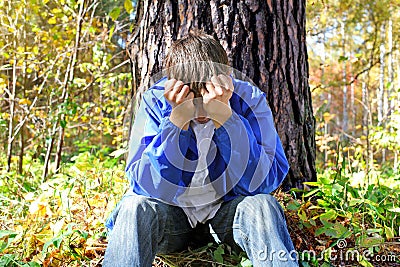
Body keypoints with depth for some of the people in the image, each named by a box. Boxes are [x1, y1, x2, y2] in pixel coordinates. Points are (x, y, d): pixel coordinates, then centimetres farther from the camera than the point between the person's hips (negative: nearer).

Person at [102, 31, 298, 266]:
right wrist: (177, 120, -32)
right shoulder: (156, 101, -14)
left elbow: (265, 181, -24)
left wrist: (225, 117, -33)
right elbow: (146, 187, -21)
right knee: (135, 208, -29)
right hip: (172, 213, 1)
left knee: (263, 205, -30)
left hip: (228, 210, 0)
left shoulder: (250, 99, -14)